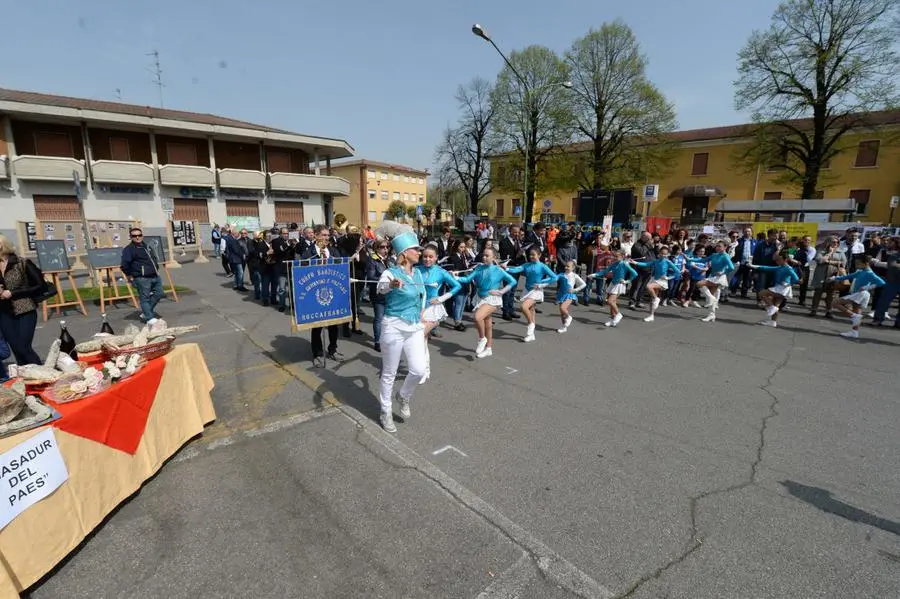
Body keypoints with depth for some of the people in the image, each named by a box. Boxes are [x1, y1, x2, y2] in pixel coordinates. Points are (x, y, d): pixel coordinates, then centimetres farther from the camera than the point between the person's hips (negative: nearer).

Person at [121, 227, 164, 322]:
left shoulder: (147, 247, 17)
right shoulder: (129, 249, -7)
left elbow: (155, 259, 31)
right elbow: (124, 265, -15)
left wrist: (156, 270, 22)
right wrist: (130, 276, -8)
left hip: (155, 277, 8)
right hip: (142, 279, -8)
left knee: (159, 294, 10)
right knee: (145, 298, -3)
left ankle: (145, 313, 24)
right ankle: (150, 318, 0)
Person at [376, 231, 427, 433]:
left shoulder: (418, 273, 7)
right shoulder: (390, 273, -14)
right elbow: (381, 288, -38)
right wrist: (391, 284, -60)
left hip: (415, 328, 6)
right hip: (394, 327, -5)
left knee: (419, 370, -2)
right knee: (389, 373, 7)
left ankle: (404, 397, 29)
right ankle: (386, 412, 26)